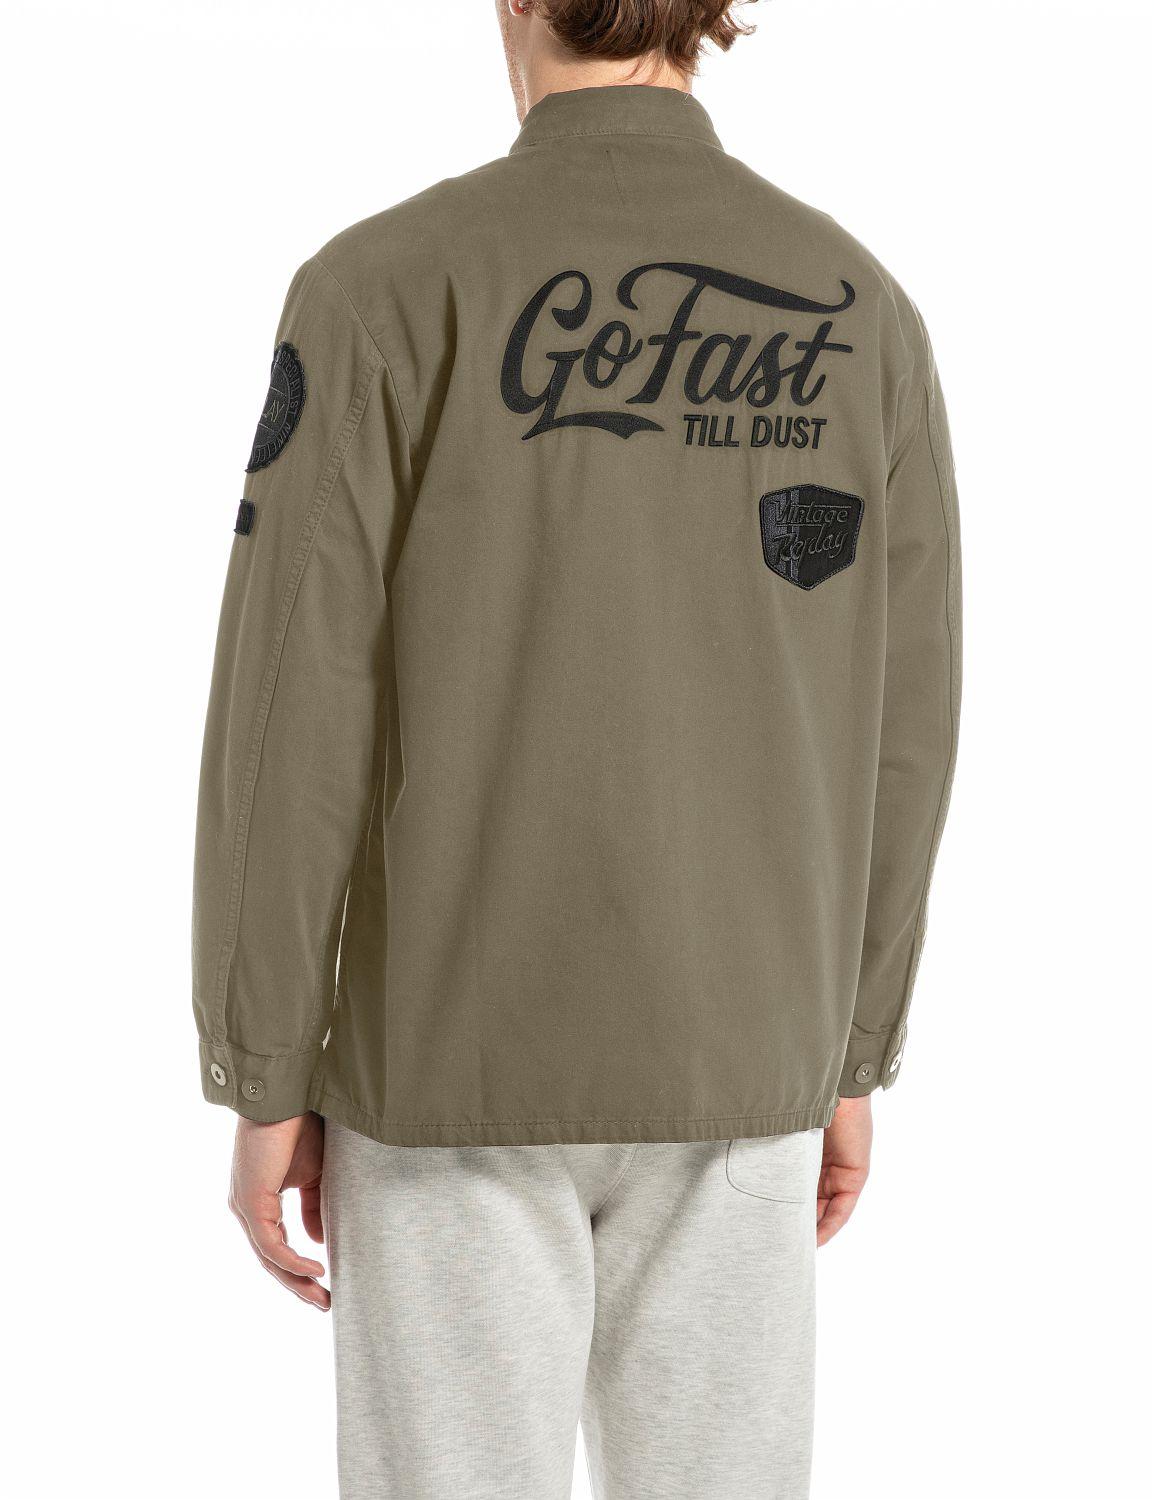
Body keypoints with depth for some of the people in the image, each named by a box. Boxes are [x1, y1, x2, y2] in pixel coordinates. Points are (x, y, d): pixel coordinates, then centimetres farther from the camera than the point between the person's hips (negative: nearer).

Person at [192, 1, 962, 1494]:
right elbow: (891, 723, 1)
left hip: (464, 1049, -3)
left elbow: (292, 722, -13)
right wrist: (850, 1058, 13)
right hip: (725, 1058, 3)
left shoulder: (381, 289, -12)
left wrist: (262, 1088, -3)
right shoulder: (860, 311, -1)